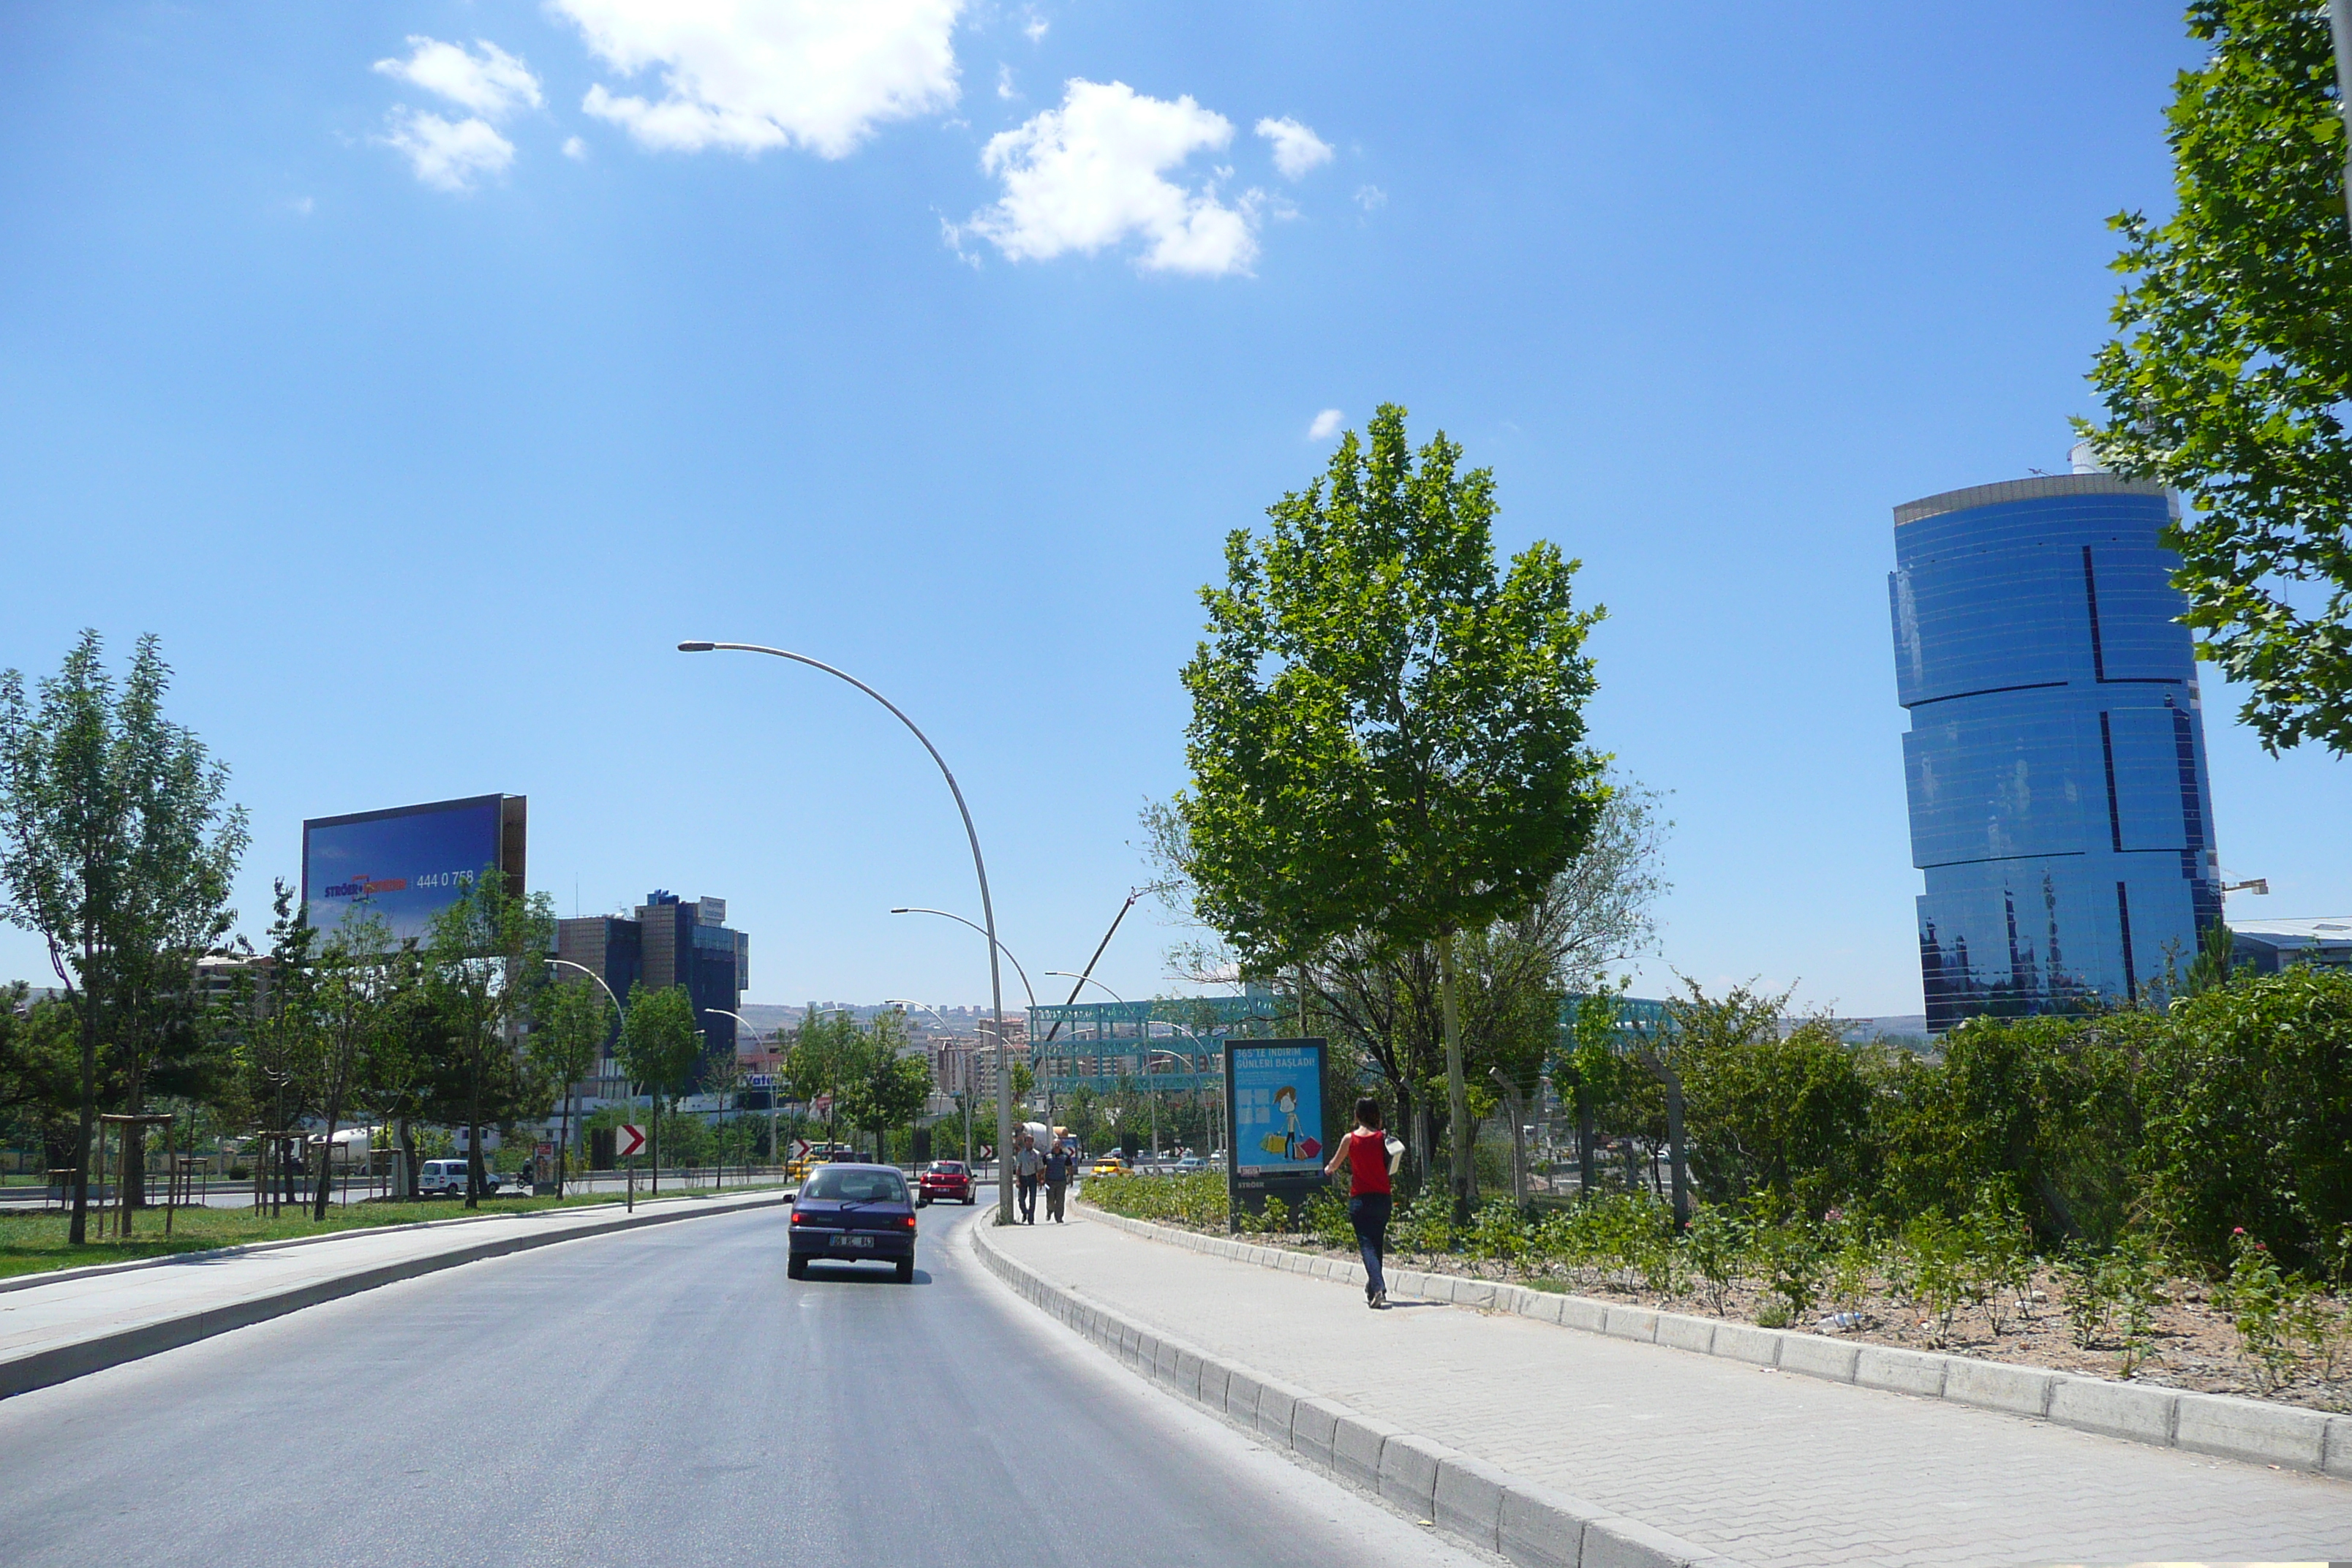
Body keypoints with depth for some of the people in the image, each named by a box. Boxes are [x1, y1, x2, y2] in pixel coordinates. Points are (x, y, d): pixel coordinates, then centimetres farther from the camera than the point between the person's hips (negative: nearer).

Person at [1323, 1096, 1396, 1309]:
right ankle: (1372, 1290, 23)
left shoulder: (1350, 1139, -3)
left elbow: (1334, 1164, 12)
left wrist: (1328, 1170, 35)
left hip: (1360, 1198, -2)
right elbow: (1390, 1165, 6)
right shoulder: (1382, 1137, 0)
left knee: (1367, 1244, -7)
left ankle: (1378, 1287, -26)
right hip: (1383, 1197, 3)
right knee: (1377, 1244, 15)